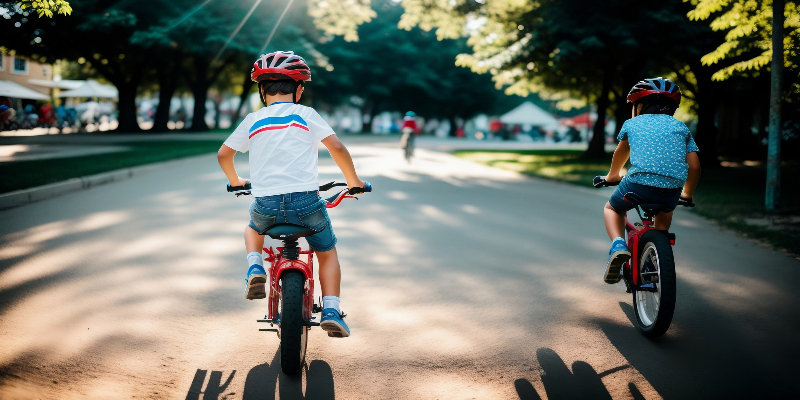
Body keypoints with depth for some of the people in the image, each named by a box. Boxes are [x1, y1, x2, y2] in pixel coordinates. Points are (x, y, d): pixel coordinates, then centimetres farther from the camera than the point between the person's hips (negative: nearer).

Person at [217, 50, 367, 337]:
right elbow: (337, 147, -2)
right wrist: (353, 181, 13)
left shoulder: (252, 120, 11)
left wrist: (235, 181, 37)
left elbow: (223, 155, 18)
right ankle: (331, 310, 6)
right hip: (306, 202, -2)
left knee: (253, 227, 37)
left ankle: (255, 266, 11)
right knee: (328, 253, 21)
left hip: (266, 205, 2)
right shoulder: (306, 115, 5)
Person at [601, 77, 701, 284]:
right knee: (664, 212, 38)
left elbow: (620, 154, 37)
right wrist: (687, 194, 32)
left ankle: (618, 244, 1)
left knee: (612, 208, 27)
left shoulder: (631, 124, 20)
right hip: (672, 190, 2)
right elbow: (694, 166, 16)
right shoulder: (680, 127, 22)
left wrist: (612, 176, 56)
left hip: (639, 183, -2)